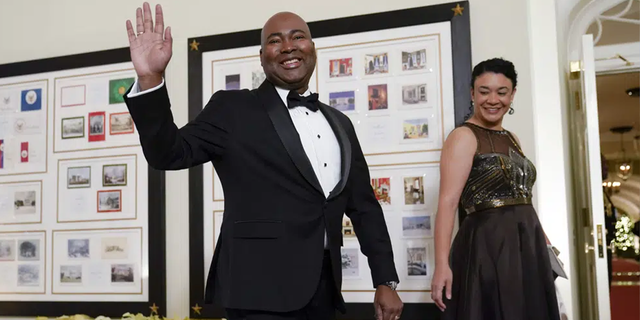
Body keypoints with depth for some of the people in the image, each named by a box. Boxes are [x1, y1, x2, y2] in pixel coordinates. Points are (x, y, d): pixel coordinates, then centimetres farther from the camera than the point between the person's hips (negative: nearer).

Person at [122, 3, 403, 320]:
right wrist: (149, 79, -19)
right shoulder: (233, 109, 1)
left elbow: (364, 206, 16)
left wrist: (386, 281, 12)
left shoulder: (339, 123, 14)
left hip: (324, 288, 5)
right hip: (261, 289, -5)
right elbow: (169, 154, -6)